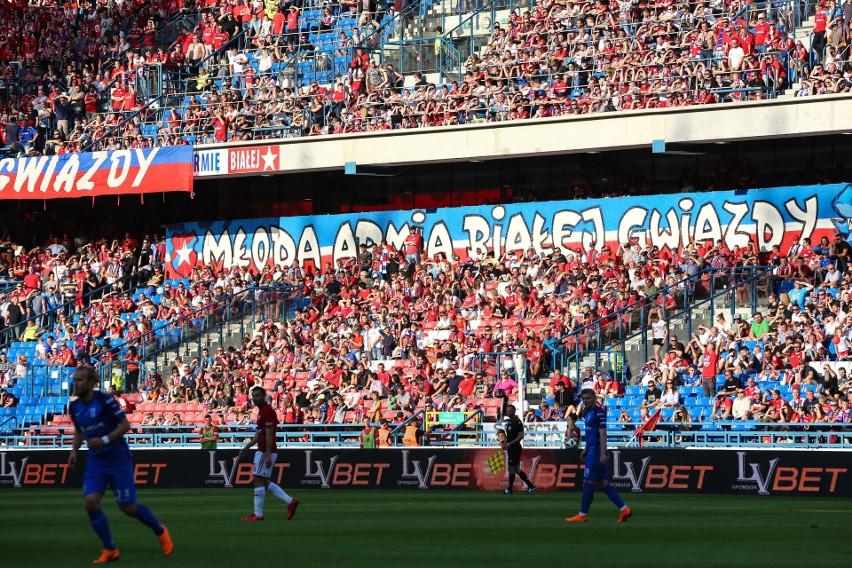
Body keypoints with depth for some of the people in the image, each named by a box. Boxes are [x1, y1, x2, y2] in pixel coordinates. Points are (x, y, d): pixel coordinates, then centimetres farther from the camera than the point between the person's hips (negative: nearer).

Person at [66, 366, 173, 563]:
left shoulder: (105, 401, -16)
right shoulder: (74, 407, 2)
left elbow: (125, 425, -14)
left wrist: (105, 440, -25)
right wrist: (74, 450, 3)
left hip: (118, 459, -5)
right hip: (96, 462, 5)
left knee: (128, 507, 0)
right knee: (90, 501, -14)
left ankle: (160, 531, 28)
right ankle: (110, 550, -2)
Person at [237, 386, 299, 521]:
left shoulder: (267, 411, -15)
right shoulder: (262, 410, 17)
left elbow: (269, 434, -20)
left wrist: (268, 455, -24)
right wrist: (246, 448, 24)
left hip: (266, 452, -10)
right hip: (262, 451, 10)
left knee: (258, 481, -6)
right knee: (264, 482, 13)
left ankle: (258, 514, -2)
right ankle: (290, 501, 13)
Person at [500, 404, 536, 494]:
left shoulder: (517, 422, -14)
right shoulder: (510, 422, 16)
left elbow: (521, 436, -19)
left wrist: (510, 443, -21)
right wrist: (505, 443, 8)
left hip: (515, 448, -10)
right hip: (511, 449, 10)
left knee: (511, 468, -3)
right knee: (517, 469, 10)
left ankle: (509, 489, 5)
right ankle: (530, 486, 13)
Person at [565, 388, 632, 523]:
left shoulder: (599, 412, -12)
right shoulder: (588, 413, 16)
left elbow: (602, 433, -18)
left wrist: (603, 454, -23)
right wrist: (585, 449, 26)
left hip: (596, 452, -10)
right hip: (592, 451, 10)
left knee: (588, 482, -4)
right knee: (602, 483, 7)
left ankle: (582, 515, 1)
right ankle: (624, 509, 5)